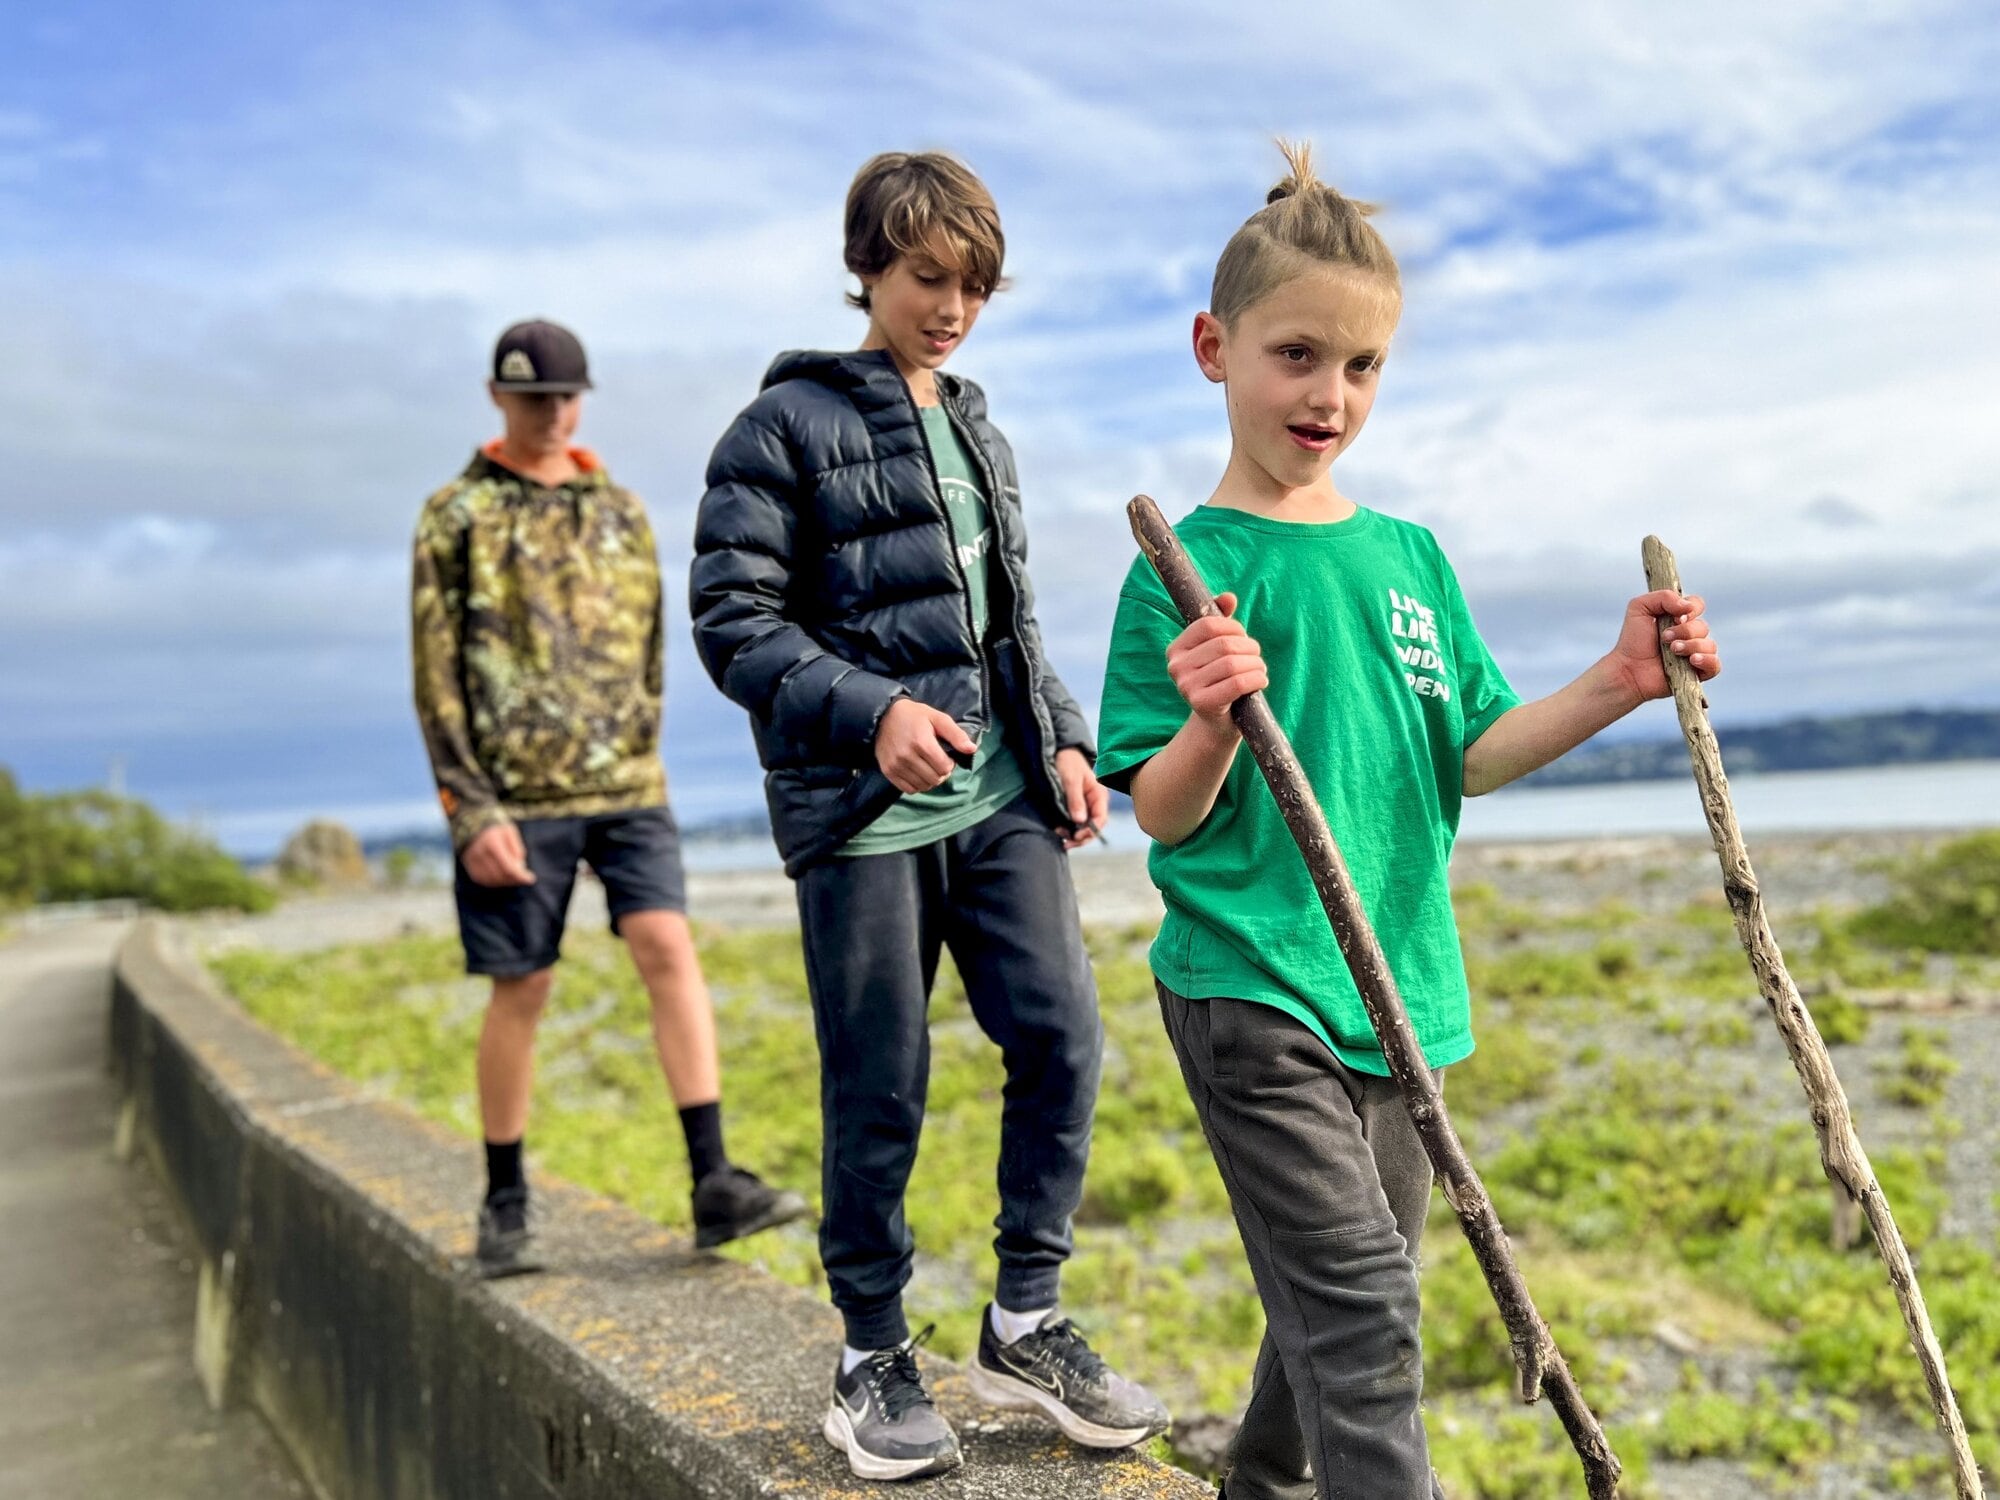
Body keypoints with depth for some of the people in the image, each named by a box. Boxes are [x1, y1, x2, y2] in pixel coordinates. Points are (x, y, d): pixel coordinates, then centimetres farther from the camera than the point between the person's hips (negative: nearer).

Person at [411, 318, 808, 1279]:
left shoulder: (621, 513, 13)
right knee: (521, 990, 3)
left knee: (669, 952, -11)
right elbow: (437, 676, -3)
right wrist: (474, 811, -10)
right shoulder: (458, 516, 2)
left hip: (627, 785, 3)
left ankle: (713, 1183, -9)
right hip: (518, 794, -3)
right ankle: (505, 1207, 20)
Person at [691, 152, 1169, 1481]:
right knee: (880, 1093, 1)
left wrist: (1064, 742, 10)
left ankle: (1027, 1322, 17)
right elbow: (731, 619, -7)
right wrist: (871, 712, -20)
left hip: (1000, 801, 6)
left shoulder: (980, 433, 19)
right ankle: (875, 1359, 20)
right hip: (861, 818, -5)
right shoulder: (788, 425, -1)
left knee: (1062, 1036, -1)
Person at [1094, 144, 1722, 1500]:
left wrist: (1614, 687, -3)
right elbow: (1163, 816, -11)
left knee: (1349, 1287, 20)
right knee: (1363, 1316, -10)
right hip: (1249, 989, -6)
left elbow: (1469, 754, 10)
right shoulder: (1189, 570, -8)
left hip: (1398, 986, 7)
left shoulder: (1410, 555, 10)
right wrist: (1215, 726, -31)